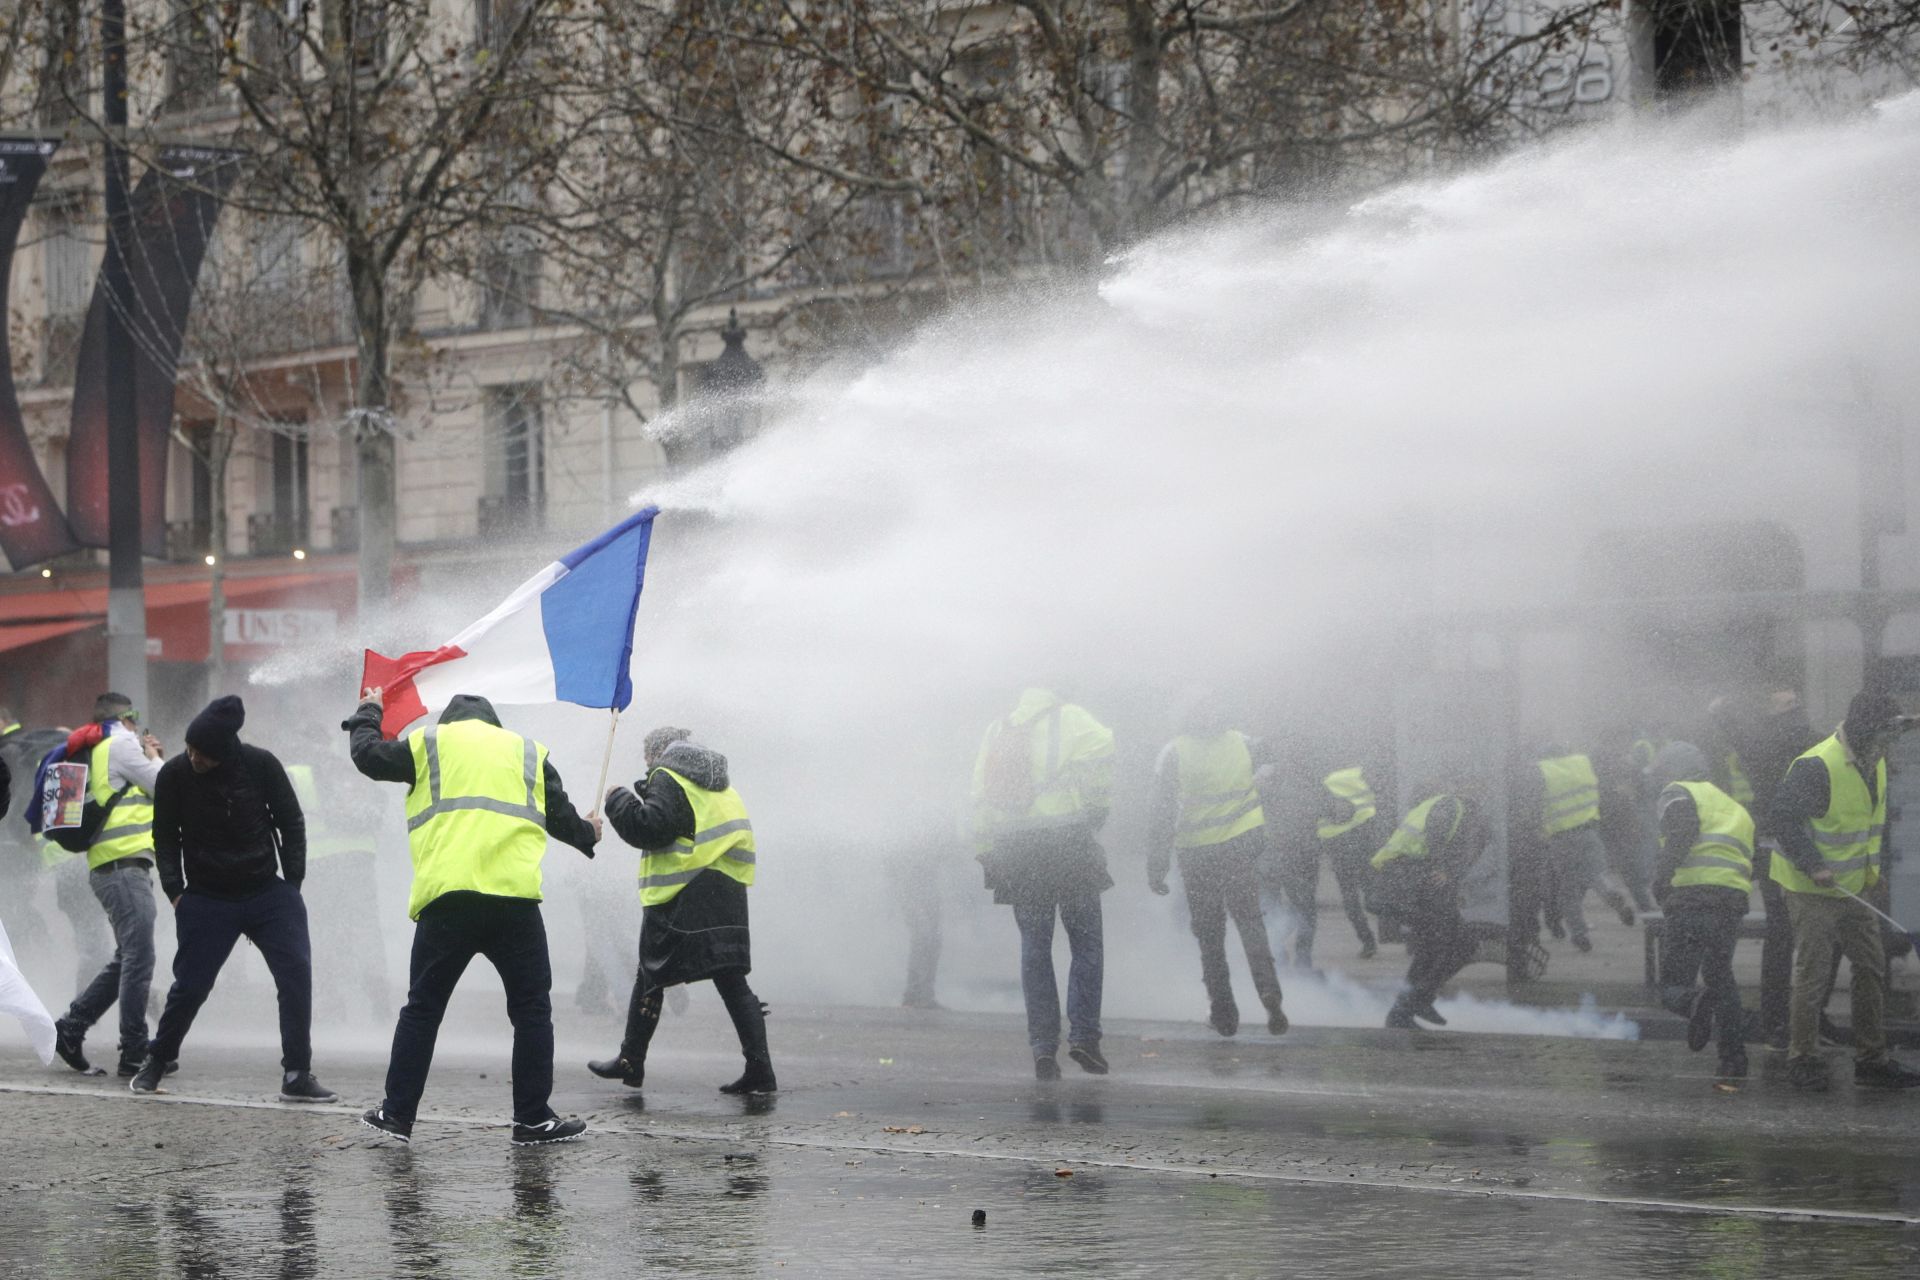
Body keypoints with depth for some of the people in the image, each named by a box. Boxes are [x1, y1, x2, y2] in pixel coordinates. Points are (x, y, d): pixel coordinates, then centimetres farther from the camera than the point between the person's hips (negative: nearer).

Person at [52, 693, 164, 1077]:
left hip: (110, 868, 10)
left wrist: (152, 761, 22)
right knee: (138, 959, -11)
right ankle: (135, 1052, -13)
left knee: (127, 960, 15)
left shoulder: (95, 752, 24)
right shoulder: (120, 744, -4)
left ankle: (70, 1027, 15)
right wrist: (155, 759, 14)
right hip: (125, 863, -10)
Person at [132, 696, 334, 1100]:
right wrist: (175, 890, -2)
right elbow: (166, 837, 5)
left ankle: (297, 1076, -9)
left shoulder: (261, 765, -10)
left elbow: (291, 823, 2)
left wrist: (292, 884, -1)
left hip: (266, 890, 1)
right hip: (206, 898, 0)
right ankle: (156, 1063, 23)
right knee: (190, 986, -2)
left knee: (296, 973, -13)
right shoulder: (174, 774, -9)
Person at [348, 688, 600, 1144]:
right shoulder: (528, 752, 20)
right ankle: (533, 1119, 5)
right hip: (515, 898, 0)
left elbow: (369, 756, 21)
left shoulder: (431, 743, 15)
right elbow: (560, 816, 24)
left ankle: (397, 1114, 9)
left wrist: (367, 714, 41)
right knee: (531, 1009, 8)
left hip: (446, 900, 0)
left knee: (422, 1008, 10)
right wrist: (587, 834, 46)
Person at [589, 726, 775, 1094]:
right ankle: (759, 1068, -6)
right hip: (727, 895, 7)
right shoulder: (721, 785, 22)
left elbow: (650, 828, -15)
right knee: (732, 981, 3)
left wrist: (619, 801, 0)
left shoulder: (668, 779, -5)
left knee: (651, 978, 6)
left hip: (680, 898, -7)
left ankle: (631, 1061, 14)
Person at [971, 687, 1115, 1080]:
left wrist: (985, 854, 17)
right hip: (1067, 838, -4)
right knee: (1086, 941, 6)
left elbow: (981, 798, 15)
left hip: (1013, 849, 4)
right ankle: (1083, 1035, -6)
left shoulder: (997, 730, 19)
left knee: (1034, 947, 9)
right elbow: (1101, 750, -16)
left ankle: (1043, 1047, 3)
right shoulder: (1068, 718, 4)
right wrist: (1098, 805, -3)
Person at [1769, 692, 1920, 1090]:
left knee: (1872, 968, 8)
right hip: (1811, 890, -8)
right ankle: (1802, 1060, 7)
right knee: (1813, 974, -4)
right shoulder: (1817, 766, -22)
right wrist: (1813, 866, -27)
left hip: (1854, 889, 8)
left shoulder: (1874, 766, 7)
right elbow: (1784, 816, -23)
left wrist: (1874, 871, 16)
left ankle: (1872, 1060, 15)